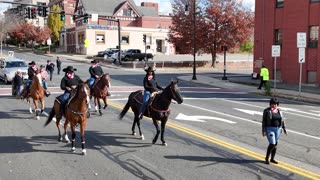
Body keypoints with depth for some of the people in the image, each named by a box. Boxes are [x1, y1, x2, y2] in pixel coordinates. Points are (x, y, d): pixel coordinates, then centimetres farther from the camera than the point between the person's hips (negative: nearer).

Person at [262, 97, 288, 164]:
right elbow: (264, 121, -11)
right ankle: (267, 158, 8)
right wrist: (263, 131, -14)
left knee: (275, 144, 11)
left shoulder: (279, 111, 3)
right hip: (269, 129, -5)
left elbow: (282, 120, 9)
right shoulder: (267, 111, -11)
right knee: (272, 144, -13)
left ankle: (272, 159, 25)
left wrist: (284, 129, 5)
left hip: (277, 129, 5)